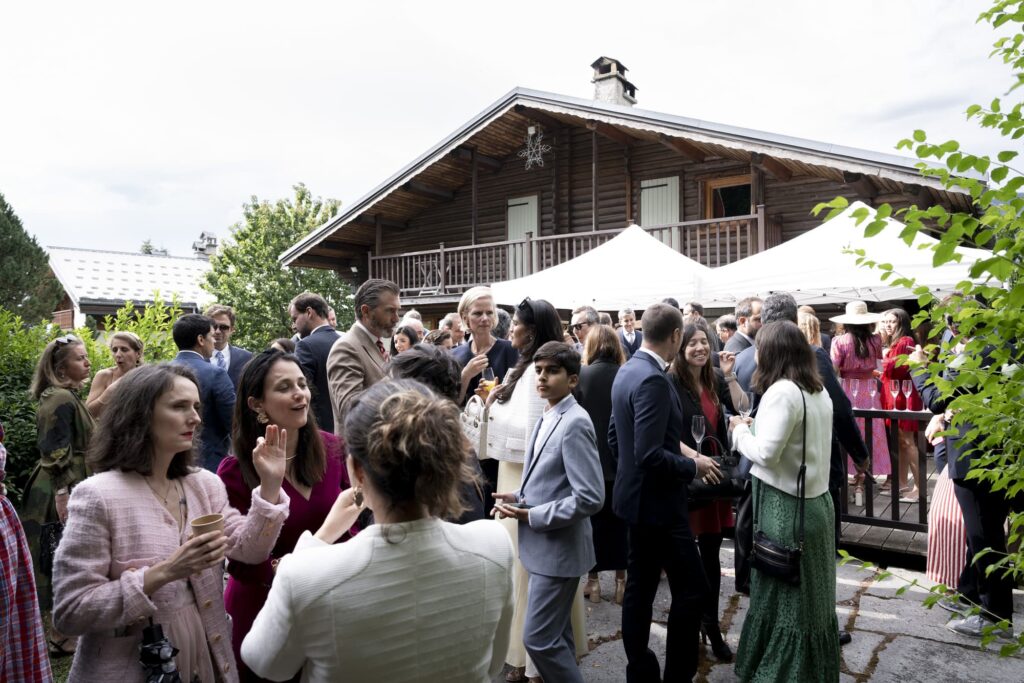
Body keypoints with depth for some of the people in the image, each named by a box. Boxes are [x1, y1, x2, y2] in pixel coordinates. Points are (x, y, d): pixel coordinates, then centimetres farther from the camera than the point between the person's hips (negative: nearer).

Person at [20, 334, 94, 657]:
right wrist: (63, 496, -24)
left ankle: (62, 629, 29)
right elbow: (57, 454, -22)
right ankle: (61, 635, 12)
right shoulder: (61, 399, -18)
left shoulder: (67, 397, 13)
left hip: (70, 486, 10)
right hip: (62, 490, -10)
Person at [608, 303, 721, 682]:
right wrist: (693, 466, -13)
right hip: (658, 500, -10)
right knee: (692, 588, 2)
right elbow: (651, 455, -27)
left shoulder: (628, 370, 7)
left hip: (638, 496, 10)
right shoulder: (653, 380, -23)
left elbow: (615, 438, 14)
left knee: (640, 588, 15)